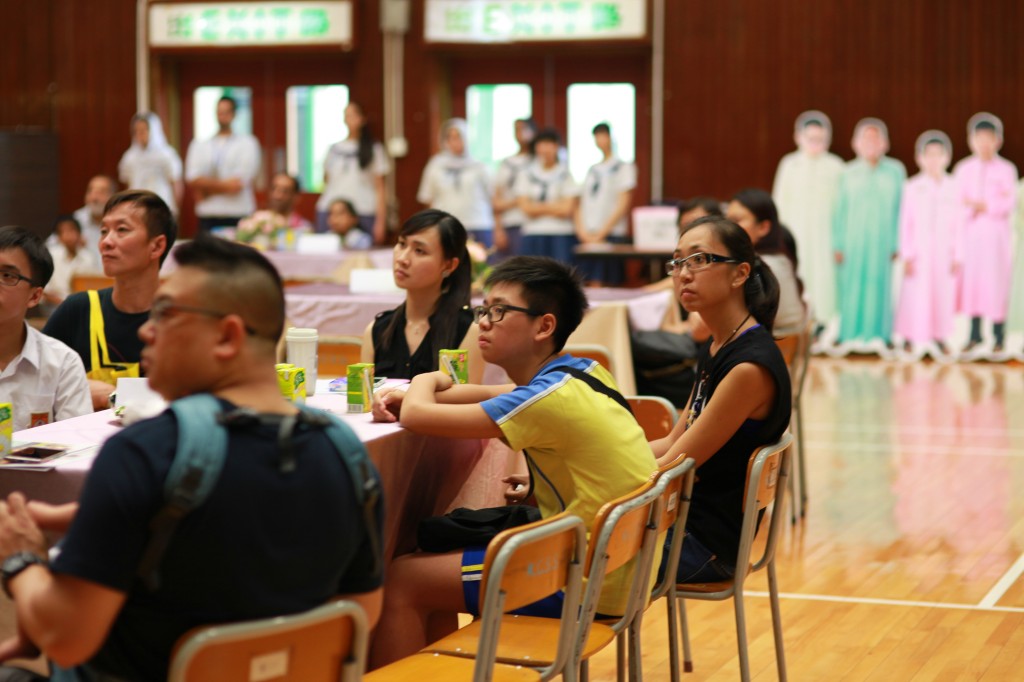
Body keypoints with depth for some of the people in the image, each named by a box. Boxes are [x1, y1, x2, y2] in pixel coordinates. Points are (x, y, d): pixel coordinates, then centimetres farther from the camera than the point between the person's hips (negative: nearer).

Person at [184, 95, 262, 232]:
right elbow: (193, 180, 1)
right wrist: (225, 184, -8)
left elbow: (237, 184, -6)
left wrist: (208, 185, -2)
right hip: (208, 216, 2)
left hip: (239, 216, -2)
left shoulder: (247, 143, 4)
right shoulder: (199, 145, 14)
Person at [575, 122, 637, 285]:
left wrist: (600, 234, -10)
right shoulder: (592, 170, 19)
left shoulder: (623, 167, 2)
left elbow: (623, 205, -5)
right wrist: (582, 232, -1)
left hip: (611, 235, -5)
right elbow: (581, 205, 16)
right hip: (586, 237, 5)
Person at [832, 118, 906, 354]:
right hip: (852, 241, 0)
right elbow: (840, 210, 5)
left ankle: (878, 335, 6)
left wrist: (896, 244, -1)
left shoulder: (895, 171, 3)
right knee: (851, 287, 1)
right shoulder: (849, 173, 4)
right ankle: (849, 334, 7)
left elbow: (900, 208, 4)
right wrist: (838, 244, 0)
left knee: (879, 285, 1)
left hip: (881, 239, 0)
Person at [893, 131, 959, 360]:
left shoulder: (953, 187, 3)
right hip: (919, 250, -2)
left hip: (944, 251, 2)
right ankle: (910, 338, 6)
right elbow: (905, 222, -1)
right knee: (915, 294, -2)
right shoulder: (913, 187, -2)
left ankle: (940, 337, 13)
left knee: (943, 294, 4)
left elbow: (958, 223, 5)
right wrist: (907, 254, -5)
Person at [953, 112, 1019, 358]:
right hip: (970, 232, 3)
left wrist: (982, 205, -13)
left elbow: (1008, 204, -7)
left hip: (996, 232, -3)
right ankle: (975, 335, 14)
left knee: (996, 283, -2)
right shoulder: (963, 169, 8)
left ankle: (999, 337, 6)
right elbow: (958, 203, 2)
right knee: (971, 281, 3)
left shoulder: (1006, 170, -1)